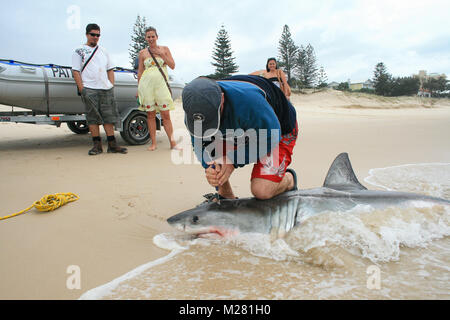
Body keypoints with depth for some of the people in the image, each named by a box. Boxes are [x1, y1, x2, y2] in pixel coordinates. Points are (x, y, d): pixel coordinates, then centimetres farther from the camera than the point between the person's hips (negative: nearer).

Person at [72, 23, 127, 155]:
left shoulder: (103, 51, 20)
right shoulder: (79, 51, 6)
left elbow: (110, 69, 20)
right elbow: (76, 71, 0)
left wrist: (112, 85, 7)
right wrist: (81, 89, -10)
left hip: (106, 89, 4)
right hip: (89, 89, -3)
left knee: (109, 116, 1)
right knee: (93, 117, -3)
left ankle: (112, 144, 4)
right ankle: (97, 145, 2)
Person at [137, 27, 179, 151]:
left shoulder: (164, 49, 11)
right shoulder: (142, 53, 12)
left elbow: (172, 66, 4)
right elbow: (140, 72, 14)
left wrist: (161, 54, -6)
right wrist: (139, 88, 9)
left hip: (161, 84, -1)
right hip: (147, 84, 1)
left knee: (165, 115, -5)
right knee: (150, 114, 1)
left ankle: (172, 143, -2)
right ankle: (153, 143, 7)